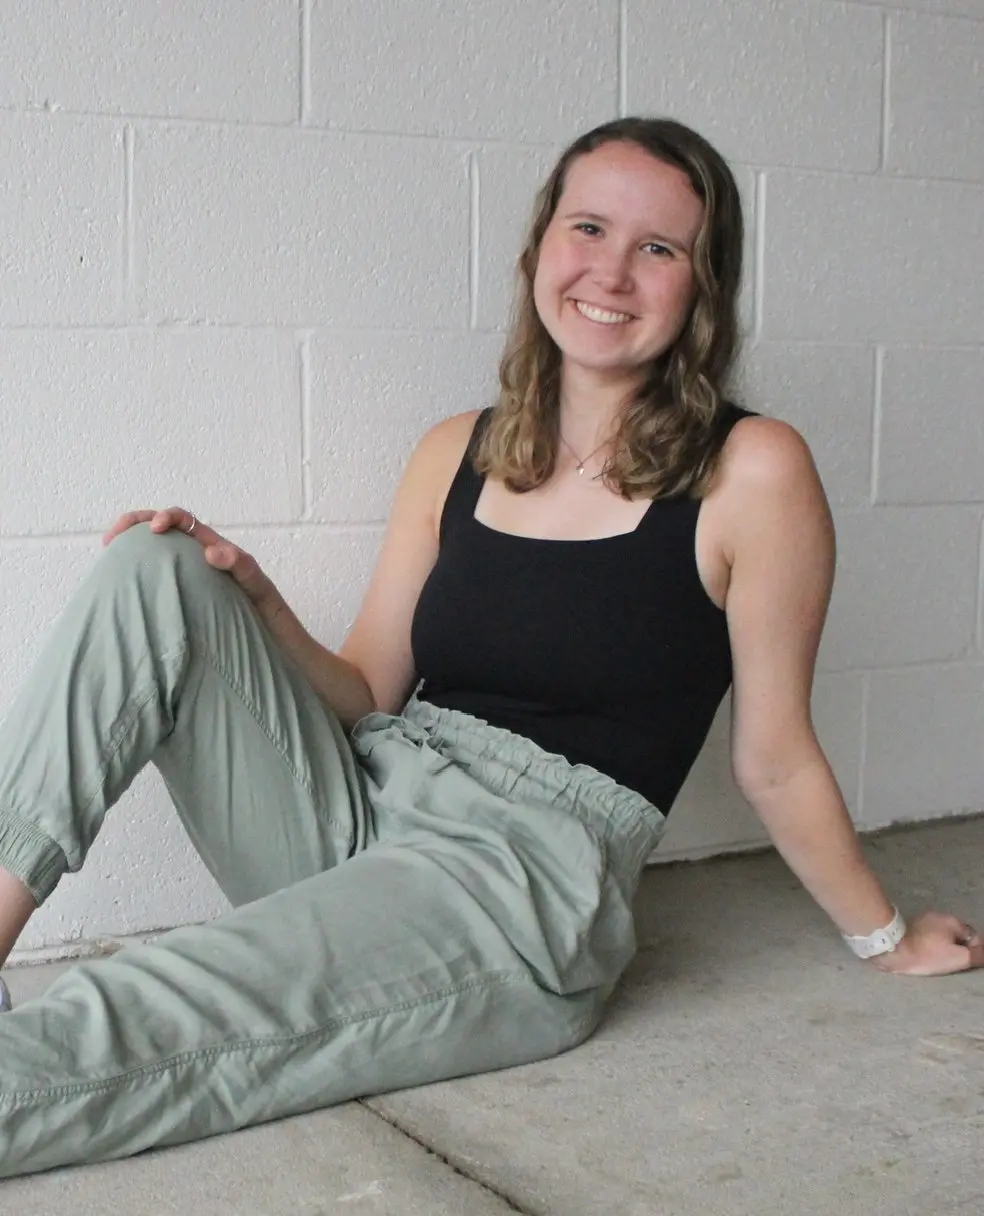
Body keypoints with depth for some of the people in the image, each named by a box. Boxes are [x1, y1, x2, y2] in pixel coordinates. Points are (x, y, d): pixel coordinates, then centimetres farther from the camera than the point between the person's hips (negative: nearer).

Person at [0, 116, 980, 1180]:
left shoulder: (752, 472, -6)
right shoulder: (458, 455, 10)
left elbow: (773, 760, 3)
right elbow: (368, 697, 11)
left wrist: (887, 940, 12)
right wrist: (253, 605, -7)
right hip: (355, 813, 6)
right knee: (152, 570, -14)